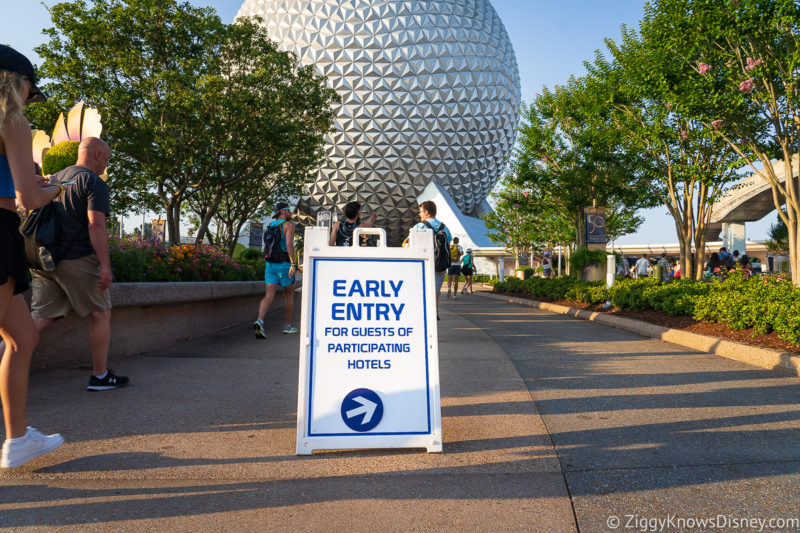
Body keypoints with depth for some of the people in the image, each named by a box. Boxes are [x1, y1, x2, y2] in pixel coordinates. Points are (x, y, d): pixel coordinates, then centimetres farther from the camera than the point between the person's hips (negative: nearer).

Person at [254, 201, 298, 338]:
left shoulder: (270, 225, 16)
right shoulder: (289, 225, -6)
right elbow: (289, 243, -22)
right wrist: (293, 264, -25)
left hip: (270, 265, 5)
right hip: (285, 265, -5)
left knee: (269, 296, -4)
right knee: (289, 295, 12)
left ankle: (259, 321, -28)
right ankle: (288, 326, 21)